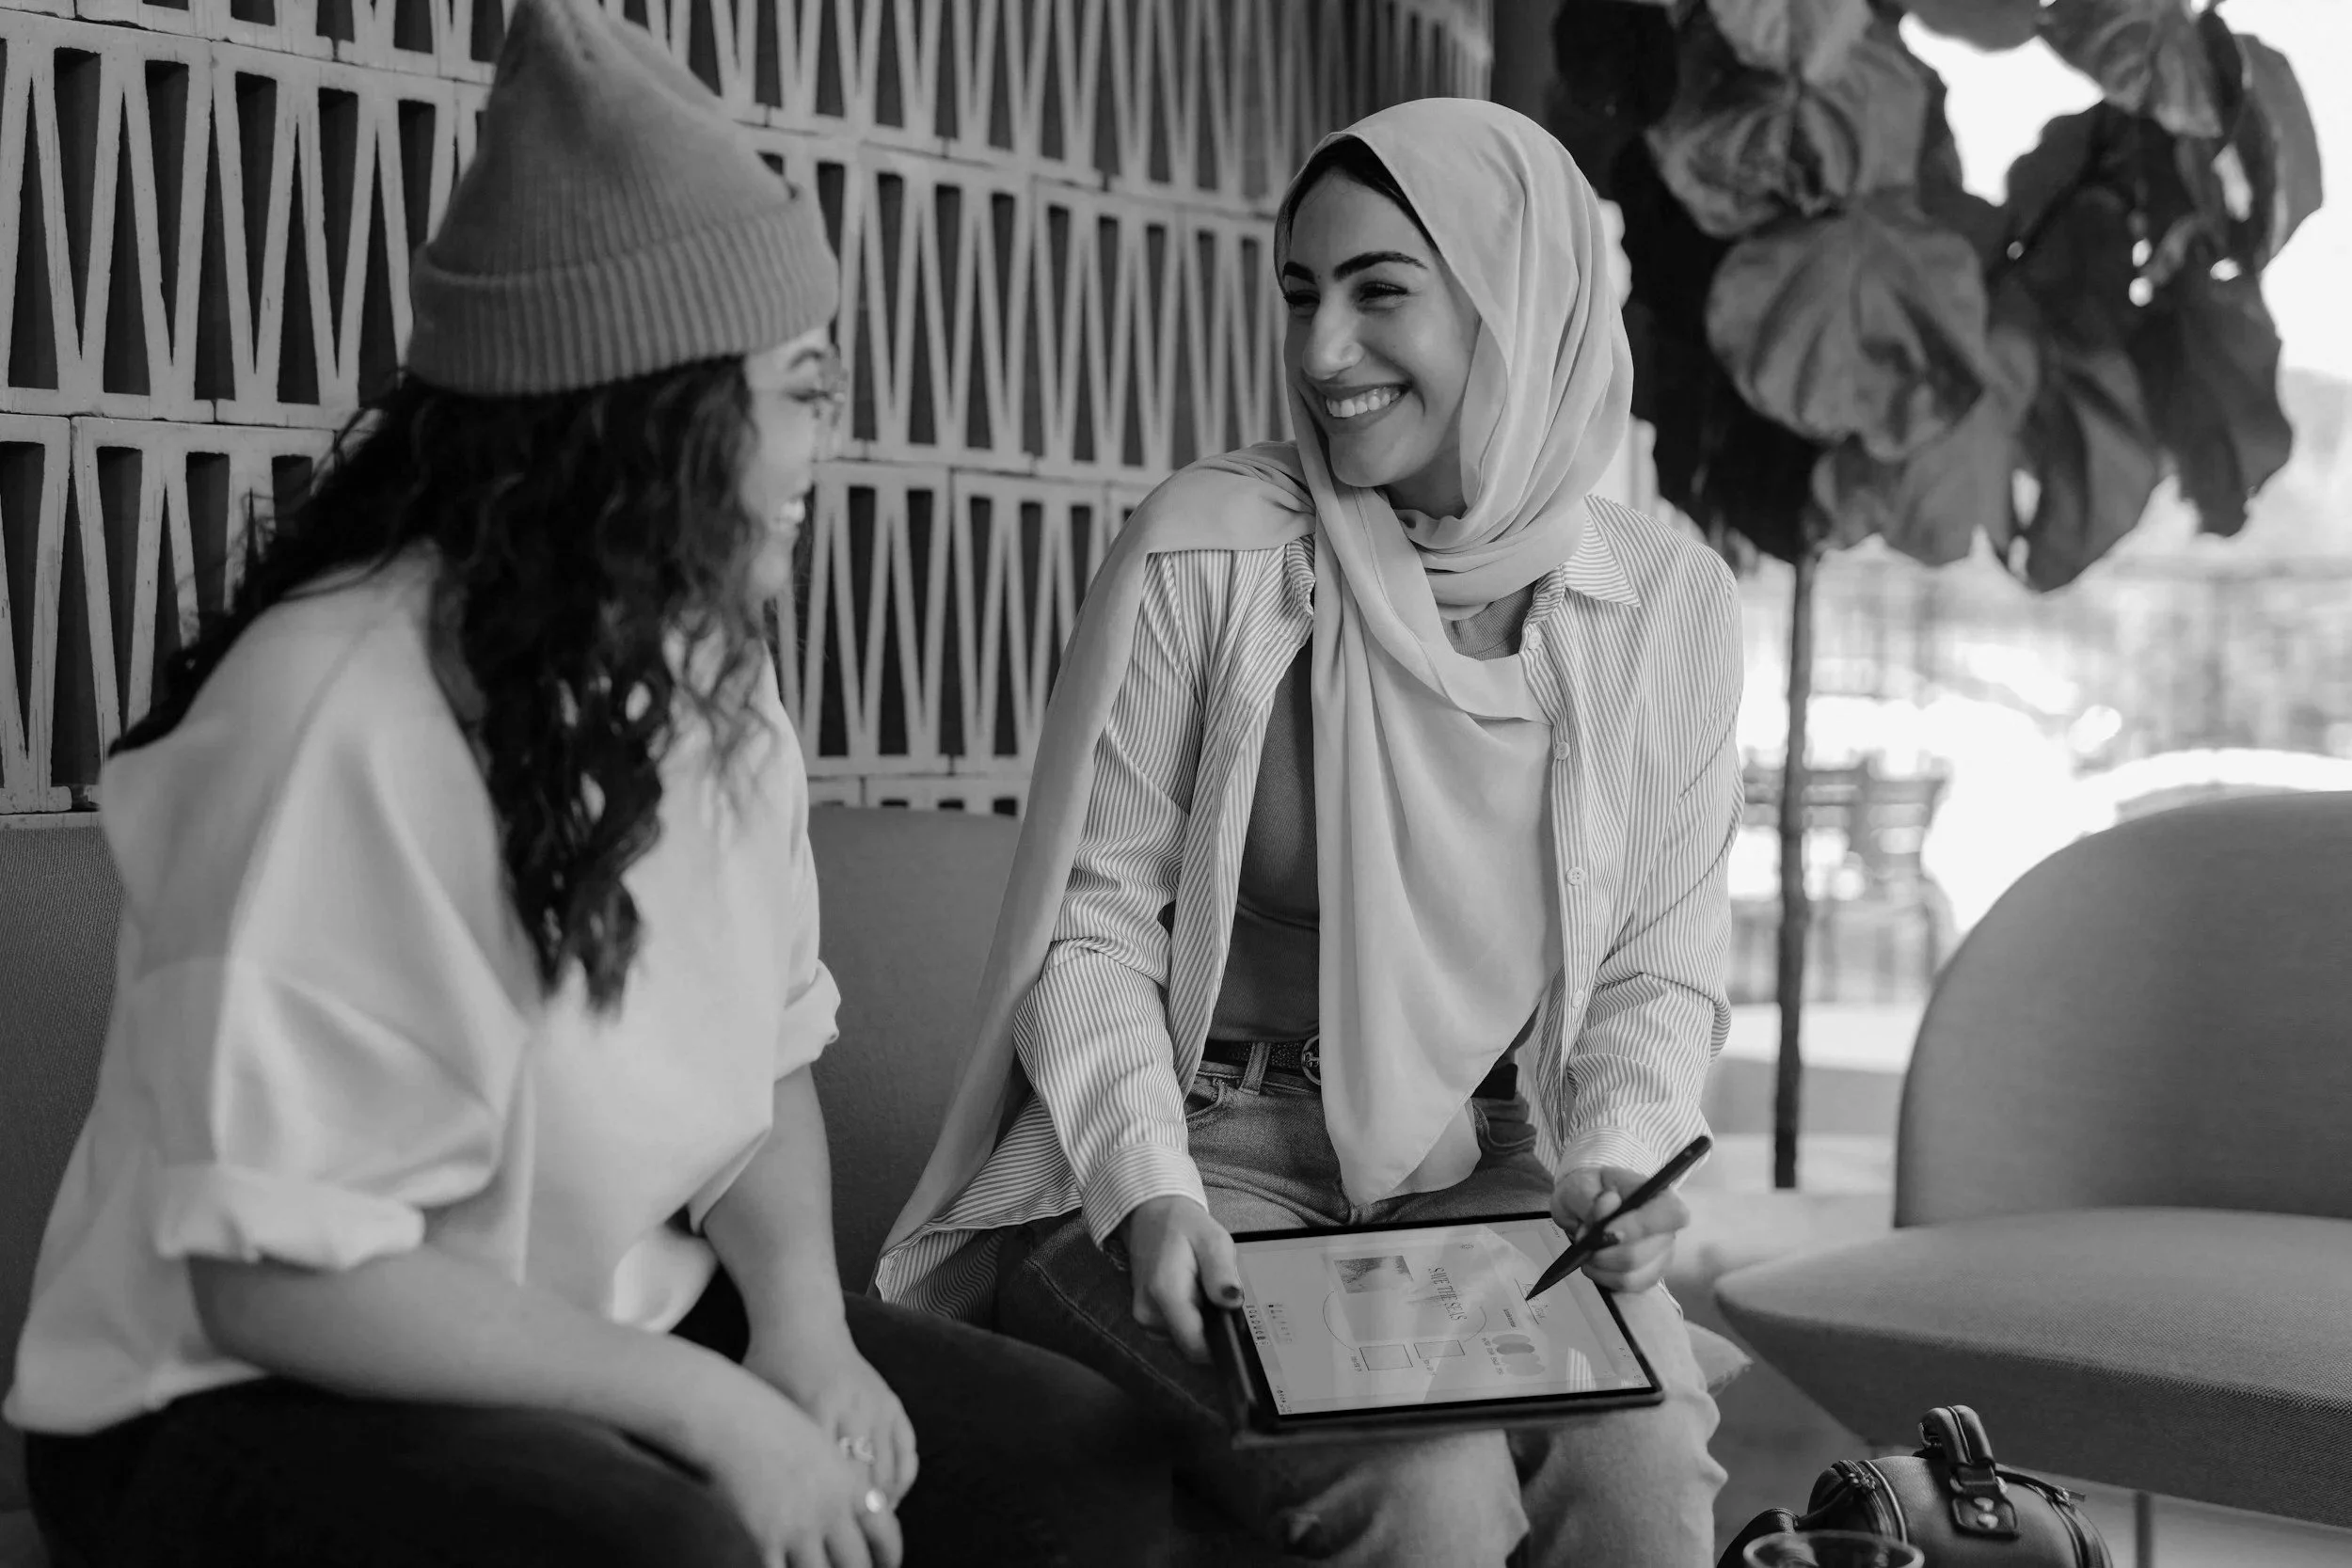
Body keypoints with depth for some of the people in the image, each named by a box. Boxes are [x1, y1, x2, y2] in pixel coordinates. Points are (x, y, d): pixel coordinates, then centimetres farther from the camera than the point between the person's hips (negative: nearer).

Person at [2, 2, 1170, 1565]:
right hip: (264, 1397, -7)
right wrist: (712, 1409, -23)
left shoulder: (707, 666, 2)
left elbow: (764, 1058, 7)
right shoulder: (347, 712, -25)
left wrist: (801, 1316, -12)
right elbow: (280, 1269, -25)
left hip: (617, 1337, 7)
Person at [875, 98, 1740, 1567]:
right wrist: (1149, 1191, -20)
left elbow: (1662, 966, 6)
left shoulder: (1671, 602, -1)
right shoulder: (1206, 552, -11)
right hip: (1208, 1160, -3)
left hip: (1492, 1172, 3)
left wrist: (1616, 1158, -12)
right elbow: (1093, 922, -6)